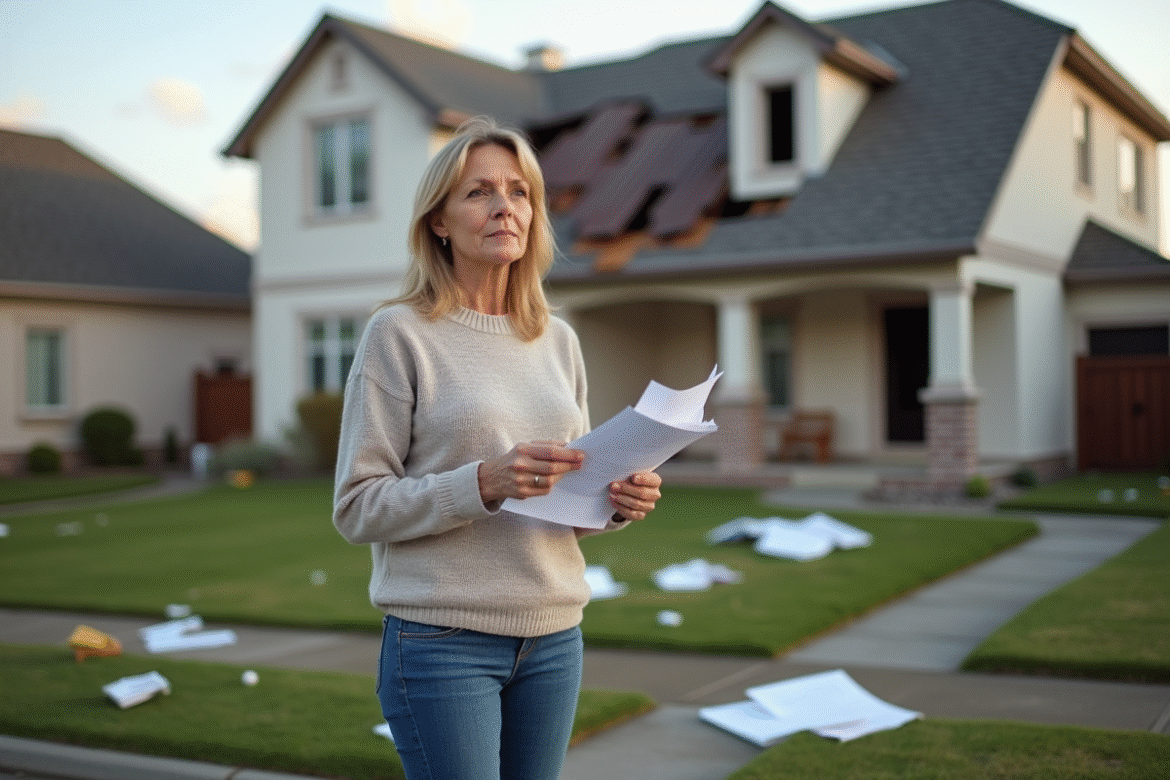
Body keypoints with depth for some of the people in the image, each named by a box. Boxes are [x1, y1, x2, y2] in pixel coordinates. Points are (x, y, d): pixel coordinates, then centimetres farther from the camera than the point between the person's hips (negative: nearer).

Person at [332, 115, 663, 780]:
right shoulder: (400, 334, -5)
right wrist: (483, 484, -23)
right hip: (443, 642, -5)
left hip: (554, 639, 5)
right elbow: (358, 507, -9)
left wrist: (621, 502, -5)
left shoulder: (558, 341, 11)